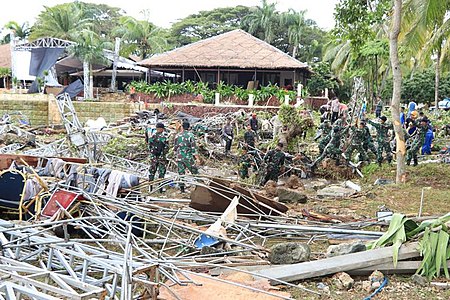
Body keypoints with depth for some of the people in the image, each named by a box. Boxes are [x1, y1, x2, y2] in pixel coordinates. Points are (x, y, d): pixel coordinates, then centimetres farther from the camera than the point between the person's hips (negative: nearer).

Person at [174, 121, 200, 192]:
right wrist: (196, 156, -3)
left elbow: (175, 147, 10)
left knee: (181, 173, 7)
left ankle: (182, 188, 7)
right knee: (194, 171, 8)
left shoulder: (178, 136, 3)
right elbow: (193, 147, -8)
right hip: (188, 157, -3)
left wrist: (176, 154, 26)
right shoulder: (190, 135, -7)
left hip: (180, 157, 3)